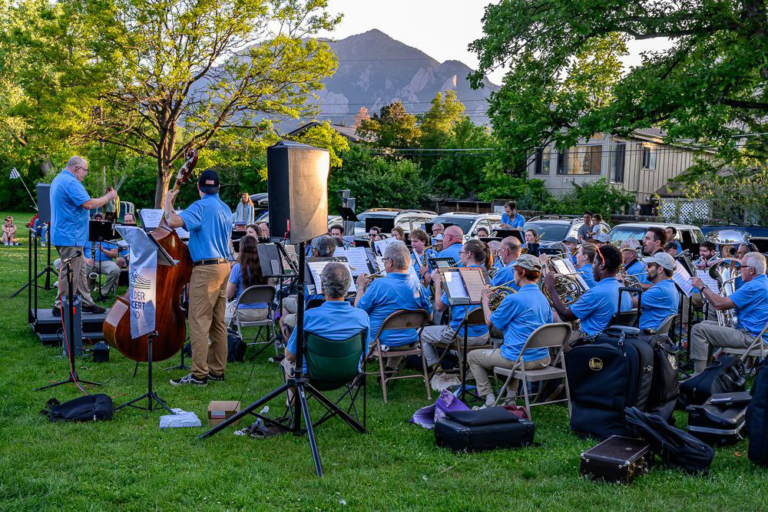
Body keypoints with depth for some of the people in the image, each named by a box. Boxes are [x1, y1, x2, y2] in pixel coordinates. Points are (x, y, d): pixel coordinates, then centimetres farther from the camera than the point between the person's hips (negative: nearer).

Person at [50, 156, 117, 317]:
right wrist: (108, 197, -12)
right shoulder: (71, 182, -18)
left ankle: (86, 303, 21)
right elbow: (89, 204, -24)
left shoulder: (59, 180, 17)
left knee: (80, 272, 15)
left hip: (63, 235, 11)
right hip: (70, 237, -11)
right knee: (70, 273, -5)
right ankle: (61, 307, 1)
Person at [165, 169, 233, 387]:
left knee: (199, 323, -6)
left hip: (206, 269, -9)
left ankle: (199, 374, -5)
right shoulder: (226, 209, 14)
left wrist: (168, 202, -6)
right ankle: (217, 370, 16)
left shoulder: (201, 206, -12)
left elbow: (173, 222, -24)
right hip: (223, 265, 9)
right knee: (218, 323, 11)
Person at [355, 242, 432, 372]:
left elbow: (358, 309, -10)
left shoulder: (378, 285, -21)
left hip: (380, 342, -4)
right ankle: (391, 369, 44)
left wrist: (361, 286, 5)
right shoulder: (417, 285, -7)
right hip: (410, 342, 4)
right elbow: (428, 315, 4)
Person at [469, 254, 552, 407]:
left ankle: (489, 401, 9)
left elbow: (490, 322, -6)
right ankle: (511, 398, 28)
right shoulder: (543, 298, 5)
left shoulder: (514, 299, -18)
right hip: (542, 360, 7)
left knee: (472, 356, 15)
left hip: (519, 359, -7)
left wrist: (485, 298, 9)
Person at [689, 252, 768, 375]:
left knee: (698, 329, -16)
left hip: (751, 337, -11)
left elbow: (719, 304, -21)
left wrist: (702, 286, -10)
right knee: (705, 324, 21)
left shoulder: (754, 286, -20)